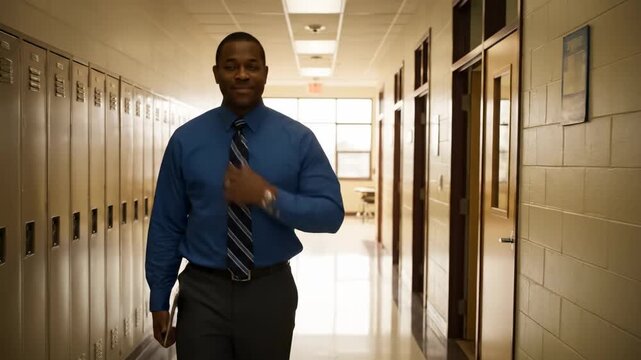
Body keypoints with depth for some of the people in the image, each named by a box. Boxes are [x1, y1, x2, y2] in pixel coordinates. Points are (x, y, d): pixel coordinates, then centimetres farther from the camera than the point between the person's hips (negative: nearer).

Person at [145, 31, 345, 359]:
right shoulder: (185, 139, -3)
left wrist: (267, 196, -22)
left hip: (270, 292, 1)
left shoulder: (298, 138, -5)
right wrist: (159, 300, 3)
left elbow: (331, 213, -8)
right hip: (202, 292, 0)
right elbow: (165, 223, 0)